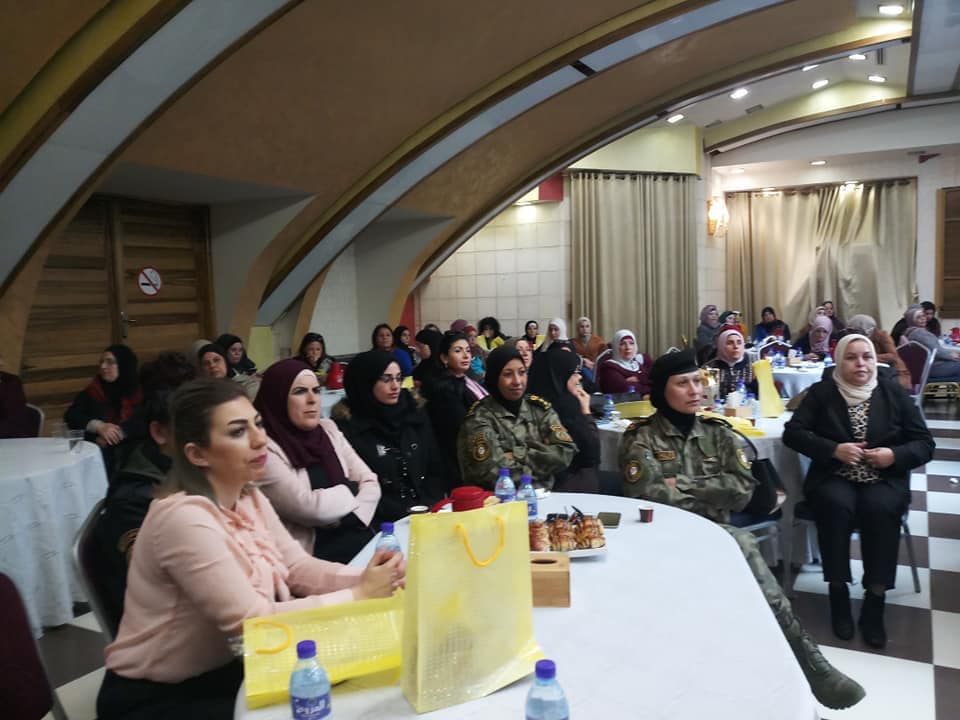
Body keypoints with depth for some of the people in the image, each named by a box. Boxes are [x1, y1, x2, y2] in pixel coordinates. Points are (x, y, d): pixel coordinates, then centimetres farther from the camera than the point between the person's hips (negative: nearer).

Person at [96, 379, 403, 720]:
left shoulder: (248, 498, 0)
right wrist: (359, 596, -24)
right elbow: (251, 621, -27)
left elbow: (297, 567, -2)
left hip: (223, 669, 7)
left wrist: (363, 578, -20)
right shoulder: (185, 519, -28)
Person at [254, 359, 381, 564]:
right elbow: (309, 507, -19)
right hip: (312, 553, -6)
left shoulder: (328, 429, 10)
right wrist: (352, 489, -3)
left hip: (360, 538, 6)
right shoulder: (264, 449, -10)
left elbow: (370, 482, 7)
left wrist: (350, 518, -10)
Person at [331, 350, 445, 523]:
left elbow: (435, 469, 13)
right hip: (382, 522, -5)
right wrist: (406, 514, -14)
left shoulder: (415, 415, 11)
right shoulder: (345, 427, -5)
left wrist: (431, 507, -4)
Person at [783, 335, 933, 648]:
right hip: (833, 477, -1)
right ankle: (838, 592, -18)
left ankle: (875, 601, -21)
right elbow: (793, 432, -6)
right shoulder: (821, 392, 3)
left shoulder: (894, 393, 6)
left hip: (885, 478, 1)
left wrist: (895, 455, -15)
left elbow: (925, 444, 6)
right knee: (837, 505, -33)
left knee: (879, 508, -32)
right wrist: (834, 449, -19)